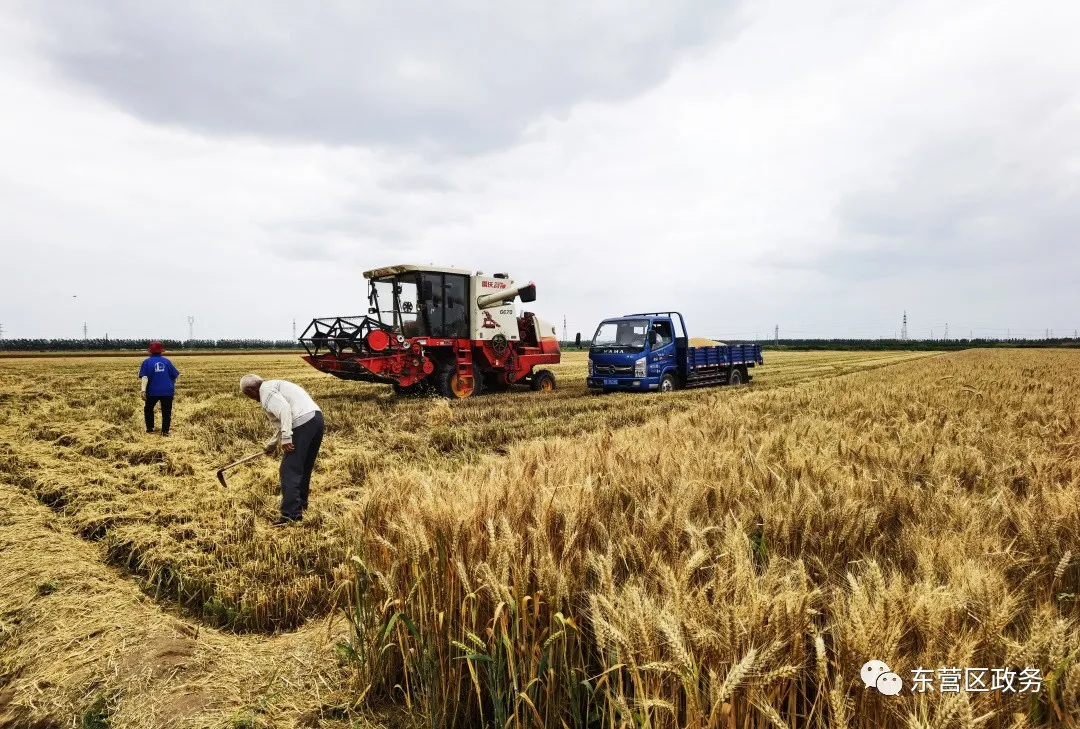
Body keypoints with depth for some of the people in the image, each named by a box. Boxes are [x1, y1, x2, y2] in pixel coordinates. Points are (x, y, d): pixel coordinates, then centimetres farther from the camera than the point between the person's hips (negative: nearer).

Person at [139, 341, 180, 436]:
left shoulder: (147, 362, 0)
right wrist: (173, 386, 24)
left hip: (153, 391, 0)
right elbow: (175, 376, 7)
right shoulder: (166, 361, 4)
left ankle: (150, 428, 24)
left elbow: (144, 377, -11)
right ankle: (165, 432, -1)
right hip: (167, 391, 0)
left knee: (148, 409, 23)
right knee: (166, 411, 5)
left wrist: (143, 390, -17)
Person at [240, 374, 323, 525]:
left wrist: (286, 437, -22)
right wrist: (271, 444, 46)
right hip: (317, 417, 10)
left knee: (289, 471, -5)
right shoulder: (275, 385, 30)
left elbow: (284, 409, -19)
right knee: (305, 468, 23)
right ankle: (301, 503, 37)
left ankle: (291, 514, -6)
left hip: (303, 423, -10)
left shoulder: (265, 390, 0)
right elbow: (284, 422, 38)